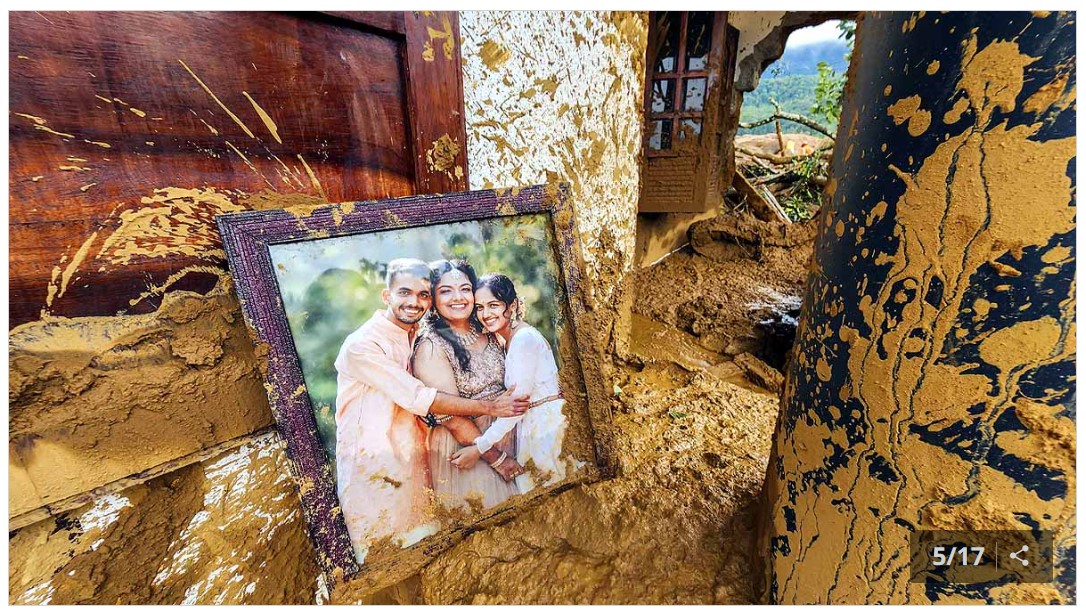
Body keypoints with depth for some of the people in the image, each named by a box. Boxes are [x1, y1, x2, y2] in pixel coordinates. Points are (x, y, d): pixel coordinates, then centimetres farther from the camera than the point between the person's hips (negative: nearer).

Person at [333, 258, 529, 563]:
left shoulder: (418, 338, 6)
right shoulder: (362, 345, -19)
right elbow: (421, 399, -22)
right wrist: (490, 407, -18)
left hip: (412, 459, 6)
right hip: (372, 468, -6)